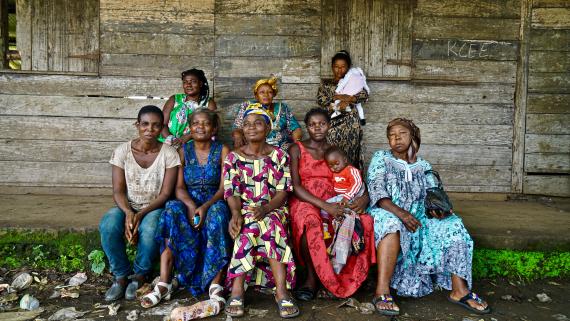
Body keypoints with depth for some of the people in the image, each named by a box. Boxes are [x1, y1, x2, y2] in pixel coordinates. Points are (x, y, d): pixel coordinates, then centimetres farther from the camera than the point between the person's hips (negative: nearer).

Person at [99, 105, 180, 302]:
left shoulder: (168, 153, -6)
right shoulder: (123, 151, -2)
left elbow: (165, 193, -9)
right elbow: (118, 191, -6)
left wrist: (141, 214, -23)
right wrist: (128, 213, -26)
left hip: (155, 208, -1)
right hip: (127, 207, 2)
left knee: (149, 229, -36)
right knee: (108, 226, -31)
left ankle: (139, 275, -8)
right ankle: (121, 276, -8)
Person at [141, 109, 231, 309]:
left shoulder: (222, 151, 4)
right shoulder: (183, 151, 8)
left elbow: (223, 188, -5)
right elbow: (179, 187, -1)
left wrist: (205, 207, -24)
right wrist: (191, 205, -23)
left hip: (214, 204, -1)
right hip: (188, 204, 1)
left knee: (218, 211, -36)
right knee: (172, 210, -32)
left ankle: (216, 285, -35)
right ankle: (164, 284, -35)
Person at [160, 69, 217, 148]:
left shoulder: (209, 103, 12)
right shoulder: (174, 100, 16)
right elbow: (162, 123, 7)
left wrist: (188, 136, -16)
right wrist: (171, 139, -13)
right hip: (170, 145, 2)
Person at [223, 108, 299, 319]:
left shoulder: (279, 155, 7)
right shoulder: (233, 157, 8)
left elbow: (283, 191, -1)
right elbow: (231, 192, -2)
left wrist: (265, 208, -21)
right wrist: (236, 213, -24)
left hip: (273, 210, 0)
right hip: (244, 211, 0)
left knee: (270, 224, -35)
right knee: (251, 226, -34)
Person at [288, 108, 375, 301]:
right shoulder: (297, 150, 6)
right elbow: (295, 186, -7)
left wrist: (364, 198, -13)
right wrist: (324, 205, -21)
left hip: (333, 204, 4)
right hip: (305, 202, -3)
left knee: (366, 220, -26)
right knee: (310, 222, -40)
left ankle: (348, 275, -12)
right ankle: (312, 277, -21)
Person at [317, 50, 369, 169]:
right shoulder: (325, 83, 17)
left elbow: (365, 95, -2)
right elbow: (320, 100, 2)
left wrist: (347, 98, -13)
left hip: (350, 125, -1)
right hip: (332, 123, 1)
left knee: (349, 154, -8)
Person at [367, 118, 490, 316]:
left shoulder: (423, 166, 16)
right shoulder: (381, 158, 4)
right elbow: (376, 191, -10)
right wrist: (400, 212, -25)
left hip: (417, 218, 4)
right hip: (388, 214, -4)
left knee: (452, 224, -17)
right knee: (391, 223, -38)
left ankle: (459, 290, -18)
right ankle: (382, 292, -43)